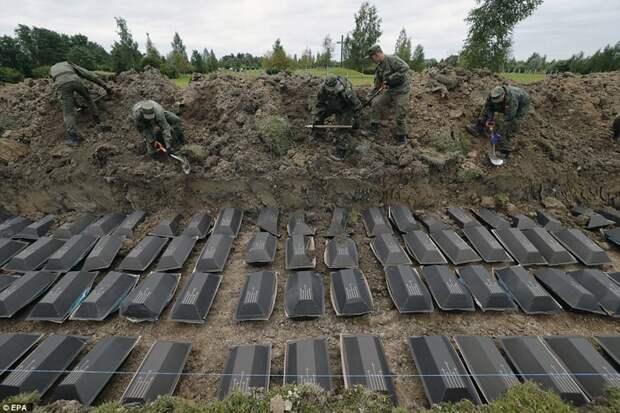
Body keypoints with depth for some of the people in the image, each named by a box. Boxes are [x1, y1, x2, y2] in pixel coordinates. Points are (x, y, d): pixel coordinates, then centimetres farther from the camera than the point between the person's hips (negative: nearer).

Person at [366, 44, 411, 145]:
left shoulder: (392, 59, -17)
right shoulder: (379, 67, 9)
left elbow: (405, 68, -28)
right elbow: (377, 84, 15)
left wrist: (390, 78, -28)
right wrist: (369, 96, 10)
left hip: (401, 91, -8)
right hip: (389, 91, 8)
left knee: (400, 116, -5)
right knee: (375, 104, -1)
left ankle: (401, 137, 12)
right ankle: (374, 128, 9)